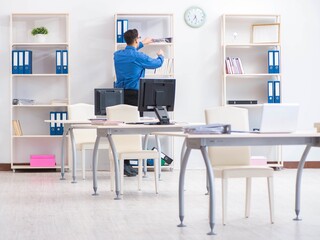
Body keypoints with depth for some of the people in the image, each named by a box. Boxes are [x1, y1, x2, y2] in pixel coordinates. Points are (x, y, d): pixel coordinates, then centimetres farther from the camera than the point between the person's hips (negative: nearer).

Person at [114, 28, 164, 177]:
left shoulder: (117, 55, 11)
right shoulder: (139, 57, -7)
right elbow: (157, 63, 9)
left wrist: (142, 44, 49)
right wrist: (161, 56, 33)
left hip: (120, 95, 6)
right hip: (134, 95, -6)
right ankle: (126, 164, -9)